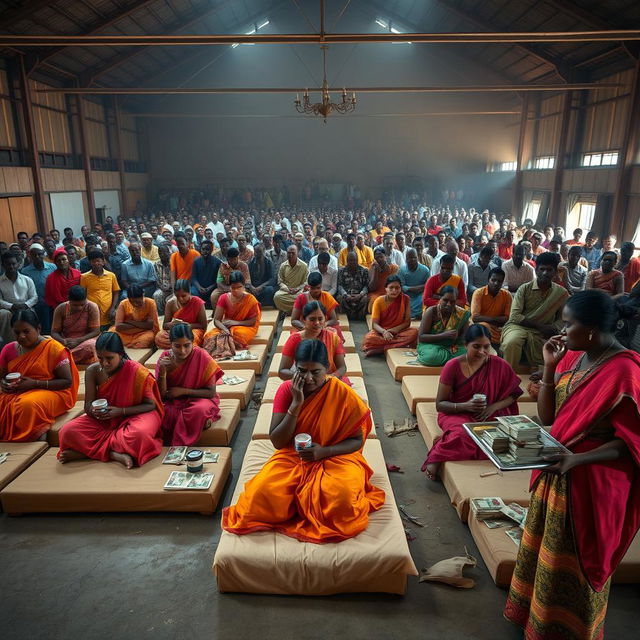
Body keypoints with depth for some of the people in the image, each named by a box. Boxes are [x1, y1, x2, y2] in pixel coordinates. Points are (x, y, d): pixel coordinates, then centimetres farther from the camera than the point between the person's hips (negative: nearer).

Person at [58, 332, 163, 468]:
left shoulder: (137, 372, -15)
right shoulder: (93, 371, -5)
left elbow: (151, 405, -11)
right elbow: (88, 406, 0)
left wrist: (121, 411, -22)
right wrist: (94, 411, -25)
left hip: (131, 417, -4)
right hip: (103, 420, 4)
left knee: (139, 434, -39)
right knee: (67, 432, -22)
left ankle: (87, 450, -22)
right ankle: (113, 453, -24)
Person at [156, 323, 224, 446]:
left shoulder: (202, 356, -14)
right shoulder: (165, 357, -7)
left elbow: (211, 392, -10)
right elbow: (161, 395, -7)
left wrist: (183, 391, -17)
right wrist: (162, 372, -23)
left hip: (198, 399, -2)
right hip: (173, 402, 2)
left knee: (200, 410, -35)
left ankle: (179, 447, -18)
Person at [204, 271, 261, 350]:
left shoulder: (250, 300, -10)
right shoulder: (224, 298, -3)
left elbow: (253, 321, -8)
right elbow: (216, 320, -8)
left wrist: (235, 322, -20)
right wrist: (223, 328, -30)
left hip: (245, 327, -1)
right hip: (227, 327, 2)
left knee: (239, 334, -39)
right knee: (209, 335, -30)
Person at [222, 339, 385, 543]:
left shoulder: (343, 393, -13)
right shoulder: (286, 390, -9)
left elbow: (357, 440, -5)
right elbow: (277, 442, -12)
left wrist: (323, 451, -22)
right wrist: (296, 404, -22)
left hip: (334, 457, -1)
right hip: (292, 456, 2)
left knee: (340, 497, -33)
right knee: (262, 494, -26)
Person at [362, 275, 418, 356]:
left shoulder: (405, 299, -5)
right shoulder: (379, 301, -8)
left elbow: (407, 322, -4)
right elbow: (374, 324, -12)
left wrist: (394, 330, -22)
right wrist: (384, 331, -33)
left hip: (398, 331, 2)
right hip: (381, 331, -2)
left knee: (414, 333, -31)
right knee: (368, 339, -33)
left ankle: (379, 348, -27)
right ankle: (402, 345, -27)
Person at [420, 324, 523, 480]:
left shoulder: (499, 365, -2)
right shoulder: (453, 366, -8)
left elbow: (513, 394, 7)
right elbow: (440, 404, -5)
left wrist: (494, 407, -12)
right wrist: (465, 406, -23)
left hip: (489, 415, 3)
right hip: (456, 414, -3)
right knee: (463, 434, -37)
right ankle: (435, 460, -15)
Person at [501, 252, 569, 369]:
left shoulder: (561, 293, 1)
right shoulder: (524, 289, -4)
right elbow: (514, 316, -10)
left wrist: (554, 327, -12)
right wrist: (539, 325, -16)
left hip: (543, 334, 3)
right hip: (518, 326, -3)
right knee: (511, 342, -34)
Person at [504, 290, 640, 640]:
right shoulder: (573, 357, 1)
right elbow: (547, 417, 3)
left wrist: (577, 460, -32)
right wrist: (549, 366, -7)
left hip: (591, 482, -7)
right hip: (556, 471, 8)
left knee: (573, 561, 11)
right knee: (546, 548, 23)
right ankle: (535, 611, 46)